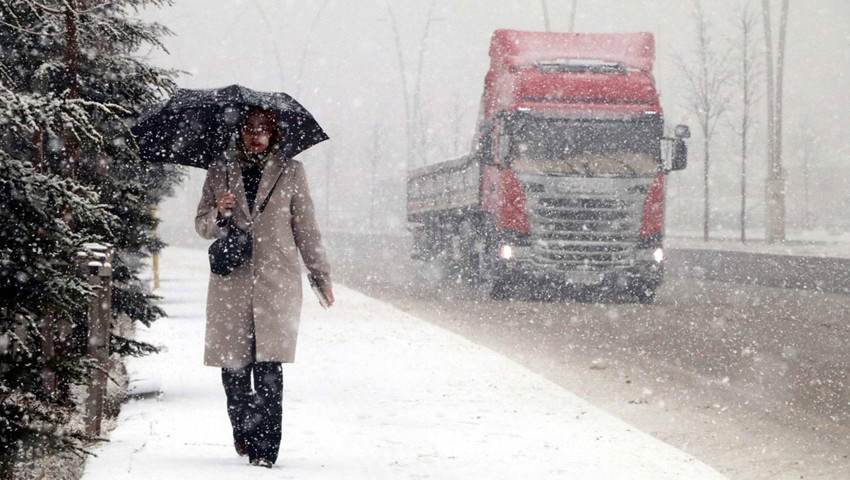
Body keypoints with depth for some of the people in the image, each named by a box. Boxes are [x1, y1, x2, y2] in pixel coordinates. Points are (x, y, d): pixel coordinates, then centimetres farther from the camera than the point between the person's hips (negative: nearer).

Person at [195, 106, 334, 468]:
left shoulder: (290, 172, 9)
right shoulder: (220, 171, 11)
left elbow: (306, 228, 12)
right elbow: (202, 226, 12)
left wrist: (321, 276, 12)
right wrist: (219, 213, -10)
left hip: (277, 280, -1)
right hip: (231, 282, 1)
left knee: (268, 367, -11)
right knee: (233, 365, 2)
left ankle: (264, 448, -11)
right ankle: (243, 432, 24)